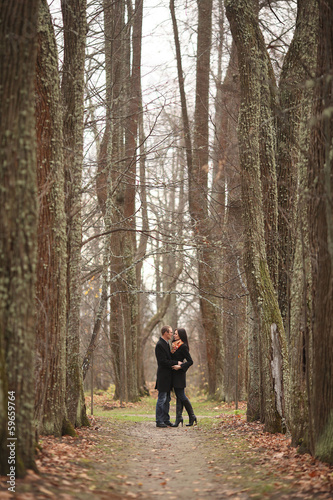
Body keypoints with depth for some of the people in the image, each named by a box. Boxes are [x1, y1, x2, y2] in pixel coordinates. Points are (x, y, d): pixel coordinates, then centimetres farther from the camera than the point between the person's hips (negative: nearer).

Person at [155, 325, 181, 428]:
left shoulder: (166, 344, 15)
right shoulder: (160, 345, -15)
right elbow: (163, 361, -20)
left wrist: (174, 365, -2)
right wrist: (176, 363, -14)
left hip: (168, 376, 10)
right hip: (163, 376, -10)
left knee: (167, 400, 12)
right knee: (162, 399, -5)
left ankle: (166, 420, 18)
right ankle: (159, 421, 1)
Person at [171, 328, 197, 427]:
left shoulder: (183, 347, -12)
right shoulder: (175, 345, 15)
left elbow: (190, 361, -16)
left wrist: (180, 366, -22)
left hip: (179, 374, -9)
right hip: (174, 374, 9)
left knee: (181, 396, -6)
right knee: (179, 396, 5)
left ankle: (192, 416, 6)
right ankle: (178, 418, 4)